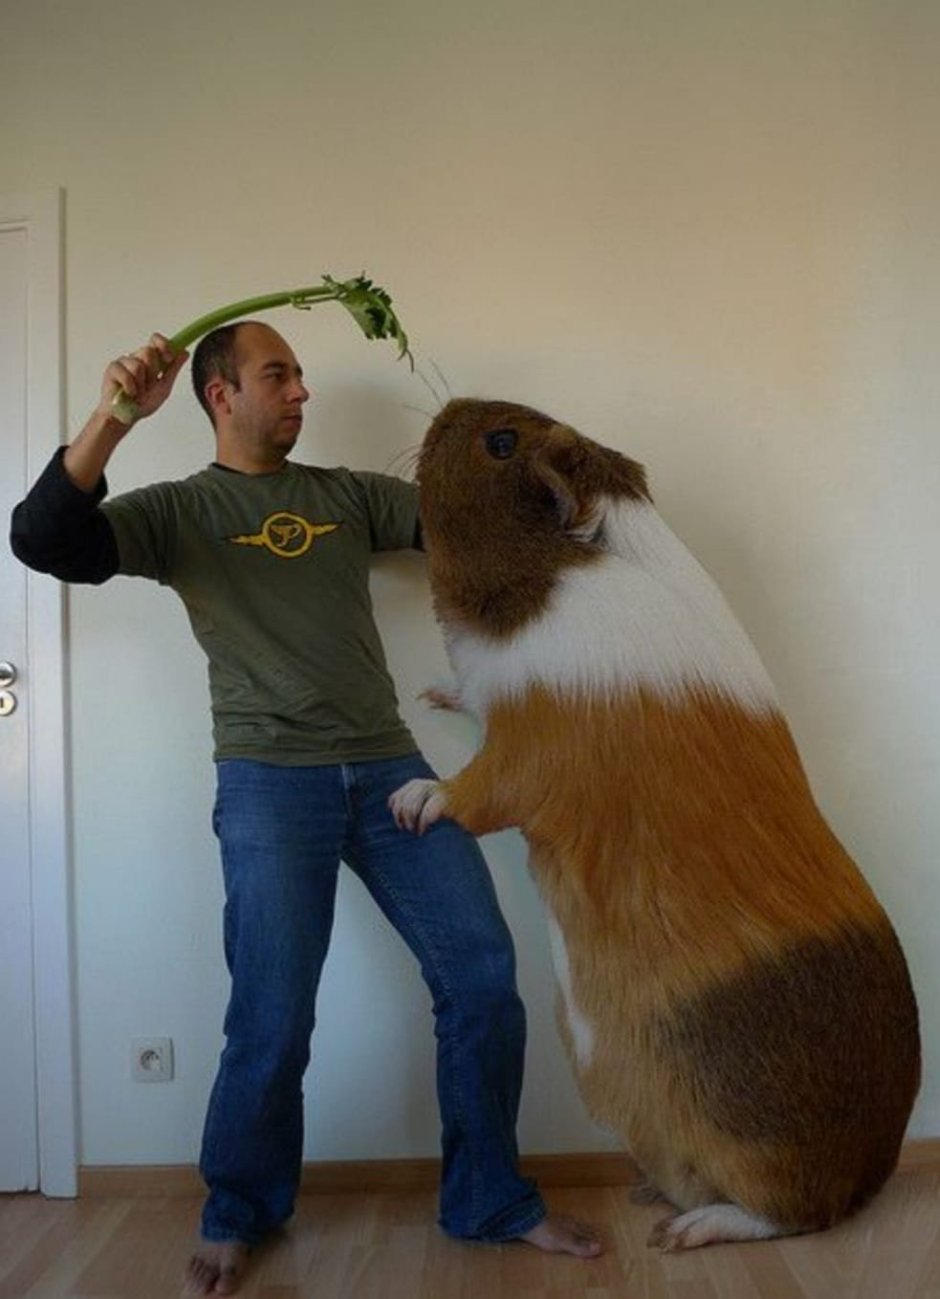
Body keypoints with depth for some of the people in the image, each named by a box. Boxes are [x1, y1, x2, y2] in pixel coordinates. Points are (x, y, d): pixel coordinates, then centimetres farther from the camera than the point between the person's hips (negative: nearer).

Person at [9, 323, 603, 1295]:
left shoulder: (346, 494, 16)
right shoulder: (180, 511, 5)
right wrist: (113, 417, -21)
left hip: (390, 768, 4)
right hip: (271, 785, -3)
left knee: (483, 975, 1)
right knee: (273, 1022, -1)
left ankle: (491, 1201, 20)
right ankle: (236, 1218, 27)